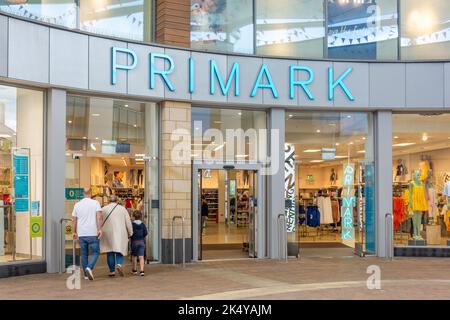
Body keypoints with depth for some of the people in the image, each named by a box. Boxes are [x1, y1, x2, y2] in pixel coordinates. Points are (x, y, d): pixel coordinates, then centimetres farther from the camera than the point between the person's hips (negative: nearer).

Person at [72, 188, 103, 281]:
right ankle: (89, 268, -19)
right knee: (95, 252, 4)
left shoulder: (77, 205, 7)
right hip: (93, 233, -3)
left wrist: (75, 232, 20)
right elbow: (99, 217, -13)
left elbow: (74, 220, 11)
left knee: (84, 254, 14)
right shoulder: (95, 203, -2)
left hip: (81, 234, 3)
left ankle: (86, 274, 17)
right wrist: (100, 229, -16)